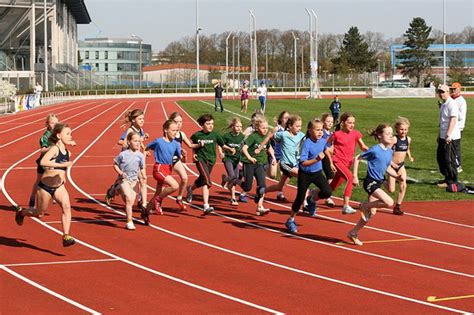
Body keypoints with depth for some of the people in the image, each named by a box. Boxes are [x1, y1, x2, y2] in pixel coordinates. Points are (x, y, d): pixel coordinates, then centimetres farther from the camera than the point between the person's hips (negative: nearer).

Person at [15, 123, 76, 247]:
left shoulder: (68, 153, 2)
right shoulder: (54, 149, -20)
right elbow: (42, 162, -39)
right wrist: (62, 164, -41)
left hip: (59, 187, 5)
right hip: (45, 186, -5)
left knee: (67, 206, -21)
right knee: (38, 212, 13)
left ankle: (66, 237, -22)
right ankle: (21, 212, 45)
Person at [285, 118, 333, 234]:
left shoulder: (323, 141, -6)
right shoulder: (306, 144, -25)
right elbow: (303, 162, -31)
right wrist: (316, 159, -42)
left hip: (317, 172, 5)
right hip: (305, 174, -5)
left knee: (327, 192, -15)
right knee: (300, 198, 1)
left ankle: (312, 199, 18)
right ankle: (291, 220, 22)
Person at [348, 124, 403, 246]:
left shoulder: (390, 151, 7)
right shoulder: (375, 150, -14)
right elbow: (357, 158, -7)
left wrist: (397, 176, 1)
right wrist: (355, 176, -9)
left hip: (378, 183, 8)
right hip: (370, 182, -8)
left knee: (372, 212, 11)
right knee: (389, 202, -23)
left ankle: (353, 233, 24)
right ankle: (364, 206, -1)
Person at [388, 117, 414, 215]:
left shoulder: (408, 139, 2)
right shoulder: (394, 139, -18)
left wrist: (409, 157, 4)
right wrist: (391, 163, -25)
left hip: (401, 165, 5)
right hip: (392, 165, -5)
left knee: (403, 186, -6)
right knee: (391, 190, -6)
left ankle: (397, 207, 6)